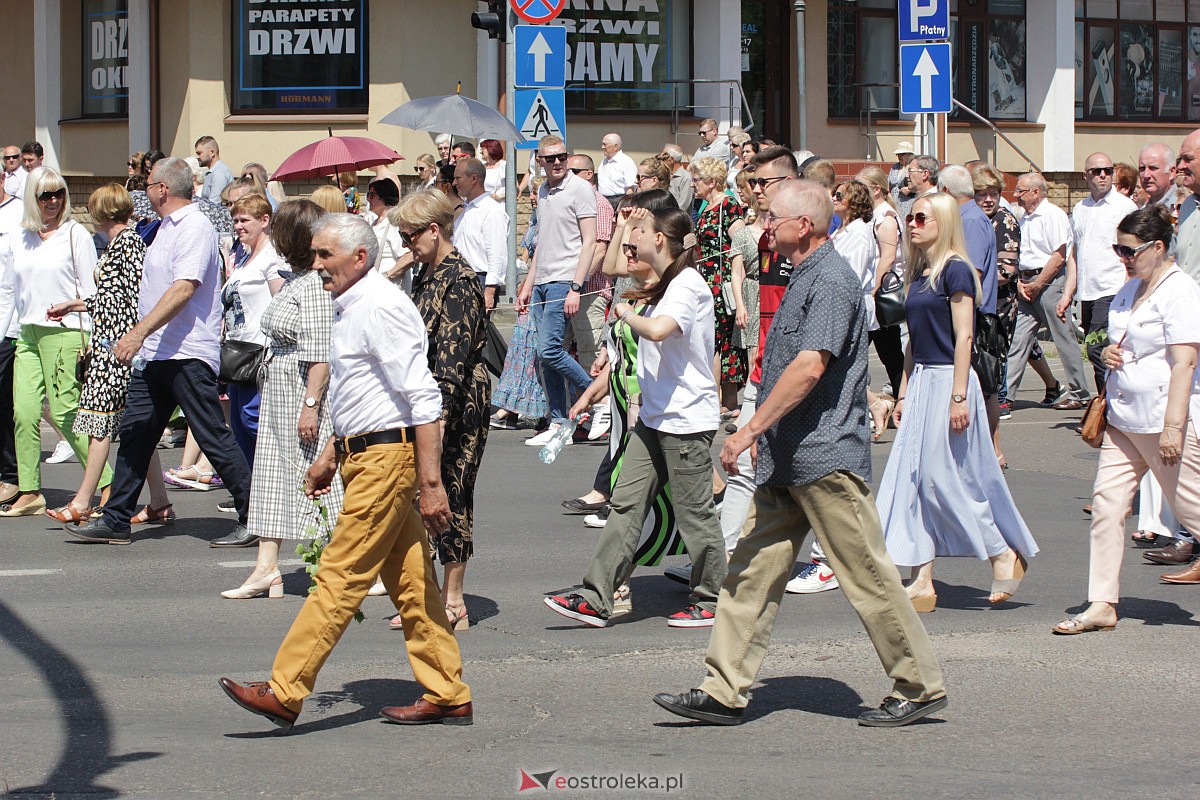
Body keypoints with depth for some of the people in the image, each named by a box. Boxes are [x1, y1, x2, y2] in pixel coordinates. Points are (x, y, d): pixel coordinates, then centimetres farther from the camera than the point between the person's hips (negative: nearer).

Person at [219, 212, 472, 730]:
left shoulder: (380, 307, -16)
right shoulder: (350, 308, 16)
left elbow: (424, 399, -21)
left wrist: (431, 483, -24)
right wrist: (330, 456, 28)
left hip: (386, 459, -10)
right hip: (366, 455, 10)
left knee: (341, 578, -9)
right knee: (409, 581, 11)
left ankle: (284, 693, -9)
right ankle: (447, 697, 15)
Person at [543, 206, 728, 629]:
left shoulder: (688, 285, -18)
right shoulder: (666, 285, 13)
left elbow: (658, 330, -36)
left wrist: (626, 312, -20)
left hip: (687, 419, -10)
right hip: (654, 416, 10)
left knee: (694, 512, 2)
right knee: (626, 502, 4)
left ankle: (711, 601, 16)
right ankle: (595, 598, 2)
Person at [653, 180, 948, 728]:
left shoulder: (831, 281, -15)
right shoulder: (805, 277, 16)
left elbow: (809, 369, -25)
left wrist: (750, 430, -24)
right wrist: (762, 436, 23)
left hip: (825, 457, -10)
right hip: (788, 458, 10)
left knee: (866, 574, -2)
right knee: (753, 570, 5)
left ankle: (920, 687, 8)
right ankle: (724, 692, 6)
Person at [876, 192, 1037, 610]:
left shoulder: (955, 271, -11)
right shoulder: (919, 273, 14)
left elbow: (963, 337, -16)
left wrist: (959, 398, -20)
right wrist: (903, 393, 17)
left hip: (948, 381, -9)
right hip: (920, 383, 9)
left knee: (944, 477, -7)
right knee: (912, 477, 3)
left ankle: (1005, 555, 9)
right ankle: (922, 583, 3)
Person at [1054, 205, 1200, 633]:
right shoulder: (1130, 290, 14)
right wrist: (1109, 353, 4)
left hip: (1165, 419, -8)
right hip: (1124, 417, 8)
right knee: (1106, 503, 1)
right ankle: (1102, 604, 2)